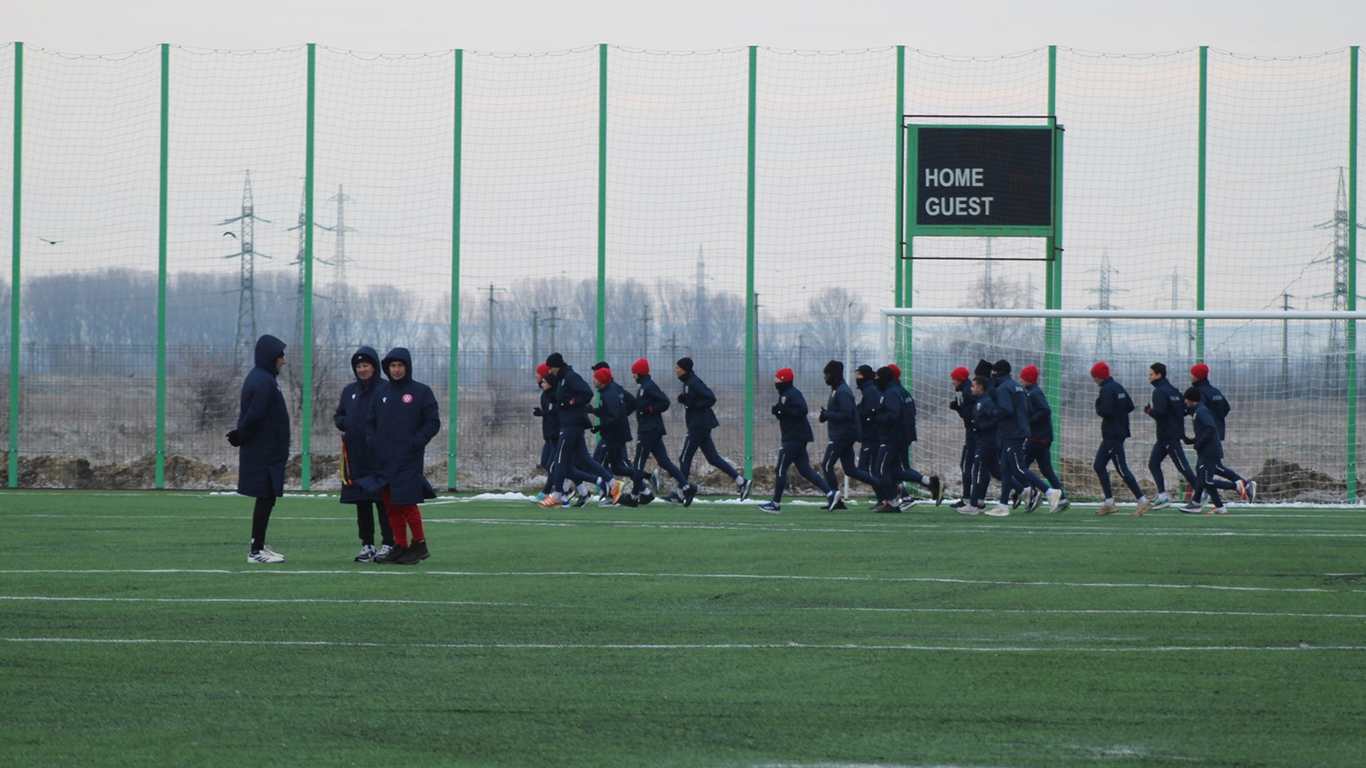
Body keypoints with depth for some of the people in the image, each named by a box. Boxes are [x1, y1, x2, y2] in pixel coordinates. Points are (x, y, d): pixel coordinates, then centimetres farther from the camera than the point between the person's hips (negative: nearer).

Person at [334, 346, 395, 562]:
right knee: (362, 504, 8)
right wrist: (344, 424, 2)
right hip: (355, 455, 6)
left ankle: (388, 545, -3)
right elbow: (338, 416, 22)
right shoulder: (349, 391, 14)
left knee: (383, 502, -6)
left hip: (379, 456, -6)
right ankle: (367, 546, 13)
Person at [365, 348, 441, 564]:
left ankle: (419, 544, 4)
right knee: (391, 507, 5)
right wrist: (373, 441, 2)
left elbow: (433, 423, -3)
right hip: (384, 461, 5)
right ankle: (400, 546, 12)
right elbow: (370, 422, 19)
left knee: (407, 504, -10)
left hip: (408, 462, -5)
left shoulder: (421, 392, -1)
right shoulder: (382, 393, 13)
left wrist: (416, 443, -13)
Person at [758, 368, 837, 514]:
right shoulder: (784, 395, 19)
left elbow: (802, 410, -23)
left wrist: (784, 411, -22)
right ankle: (830, 493, 2)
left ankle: (776, 504, -1)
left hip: (794, 438, -11)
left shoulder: (793, 394, -12)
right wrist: (777, 411, 4)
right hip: (793, 437, 11)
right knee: (805, 470, 7)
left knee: (780, 470, -6)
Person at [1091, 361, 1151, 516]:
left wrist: (1098, 407, -5)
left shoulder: (1107, 390, -16)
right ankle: (1109, 503, 14)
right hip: (1118, 432, 10)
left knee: (1122, 469, -9)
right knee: (1099, 466, 13)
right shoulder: (1118, 387, 13)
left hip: (1113, 435, -10)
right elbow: (1130, 406, 15)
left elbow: (1106, 412, -24)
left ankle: (1143, 501, -10)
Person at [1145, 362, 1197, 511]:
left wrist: (1148, 409, -8)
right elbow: (1185, 410, 13)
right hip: (1165, 436, 10)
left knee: (1182, 467, -6)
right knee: (1153, 464, 11)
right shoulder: (1172, 390, 14)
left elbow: (1159, 412, -25)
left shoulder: (1160, 391, -14)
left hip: (1169, 436, -10)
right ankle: (1162, 497, 7)